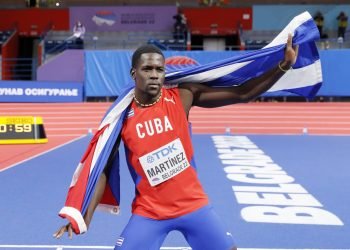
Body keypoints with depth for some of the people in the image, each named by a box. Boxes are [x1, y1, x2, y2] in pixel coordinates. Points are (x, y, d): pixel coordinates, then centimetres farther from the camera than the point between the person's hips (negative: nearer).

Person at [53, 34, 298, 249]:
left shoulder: (183, 96, -9)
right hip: (148, 212, 0)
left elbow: (243, 94, -9)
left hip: (193, 204, 1)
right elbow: (104, 168, -3)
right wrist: (86, 215, -10)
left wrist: (284, 65, -18)